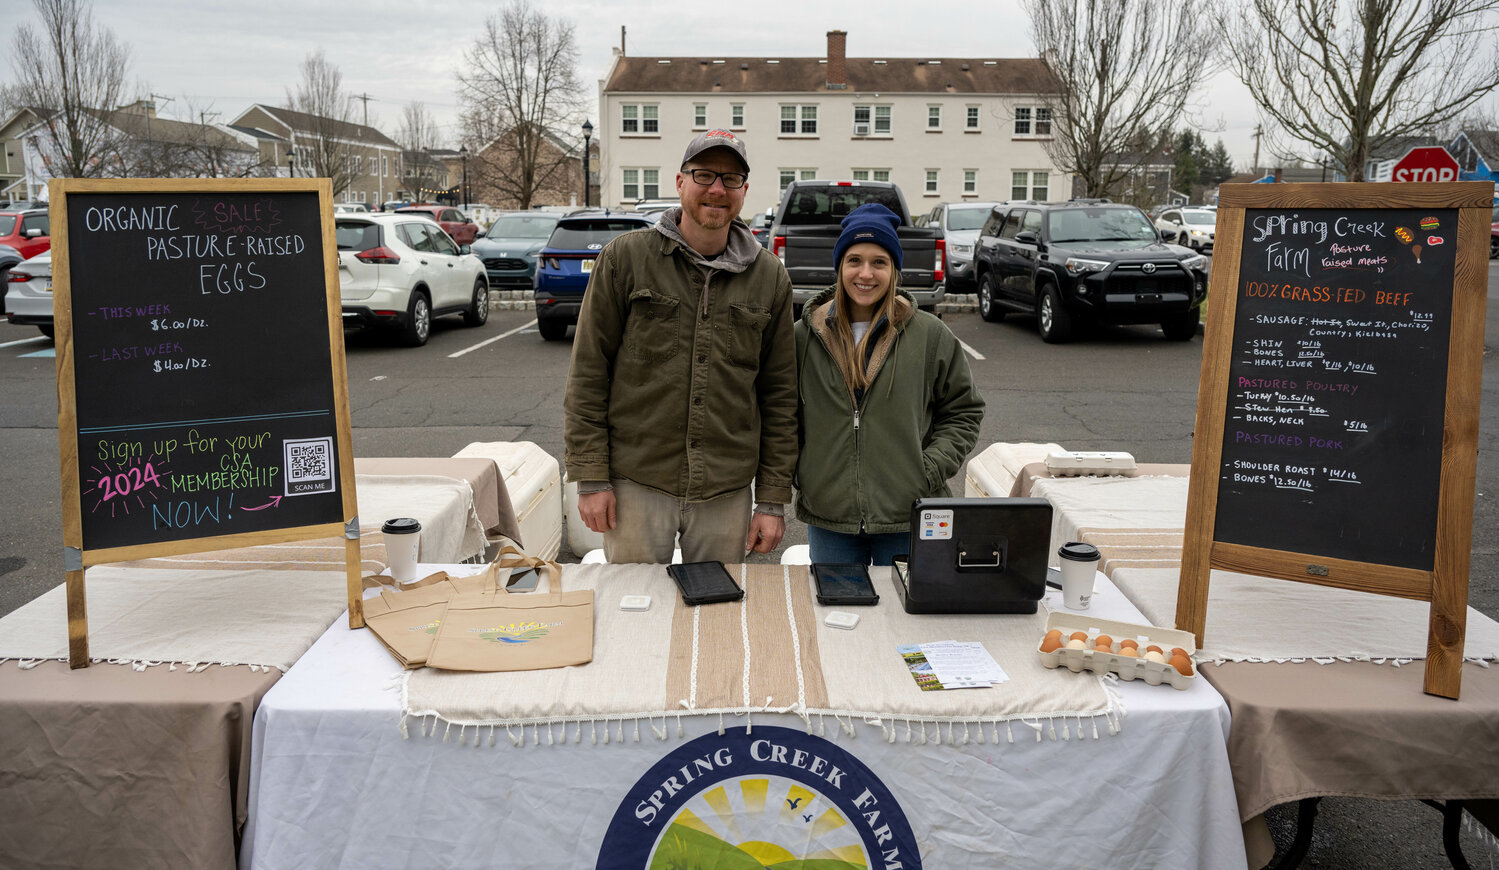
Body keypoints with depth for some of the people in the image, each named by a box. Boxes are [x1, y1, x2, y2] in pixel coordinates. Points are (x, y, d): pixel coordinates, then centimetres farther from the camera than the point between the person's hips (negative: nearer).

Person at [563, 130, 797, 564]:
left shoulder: (770, 276, 5)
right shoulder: (625, 257, -1)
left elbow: (780, 394, 6)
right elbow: (588, 370, -1)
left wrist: (773, 499, 3)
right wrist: (591, 476, -5)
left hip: (727, 491, 2)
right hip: (637, 482, -2)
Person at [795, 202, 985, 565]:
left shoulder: (931, 335, 0)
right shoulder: (806, 336, 3)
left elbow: (964, 411, 8)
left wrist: (930, 471, -4)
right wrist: (799, 474, 0)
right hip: (828, 516, 1)